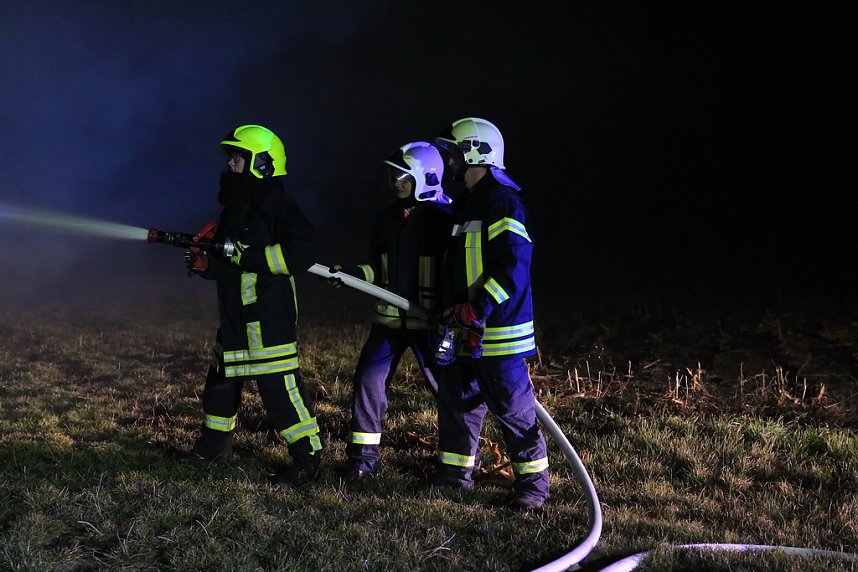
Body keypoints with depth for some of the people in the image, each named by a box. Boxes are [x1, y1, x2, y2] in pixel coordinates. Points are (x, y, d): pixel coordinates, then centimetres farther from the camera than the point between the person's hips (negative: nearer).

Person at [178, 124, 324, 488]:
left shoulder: (277, 205, -13)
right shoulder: (236, 205, 17)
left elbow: (302, 250, -26)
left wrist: (248, 256, -24)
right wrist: (205, 263, 3)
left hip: (269, 317, -10)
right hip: (236, 316, 10)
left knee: (278, 385, -11)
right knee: (221, 379, 20)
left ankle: (307, 458, -4)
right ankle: (215, 443, 38)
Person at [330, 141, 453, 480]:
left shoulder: (444, 217, -10)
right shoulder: (389, 217, 10)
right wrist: (351, 273, -4)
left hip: (430, 321, -5)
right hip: (390, 318, 6)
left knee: (446, 385, 3)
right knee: (369, 379, -2)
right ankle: (363, 455, 9)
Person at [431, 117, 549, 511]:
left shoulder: (502, 201, -15)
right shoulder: (470, 202, 18)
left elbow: (515, 264, -23)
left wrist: (477, 309, -25)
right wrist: (451, 309, 20)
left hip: (499, 331, -10)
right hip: (466, 330, 10)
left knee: (512, 407, -3)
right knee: (456, 397, 17)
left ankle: (534, 482, 10)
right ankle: (455, 471, 31)